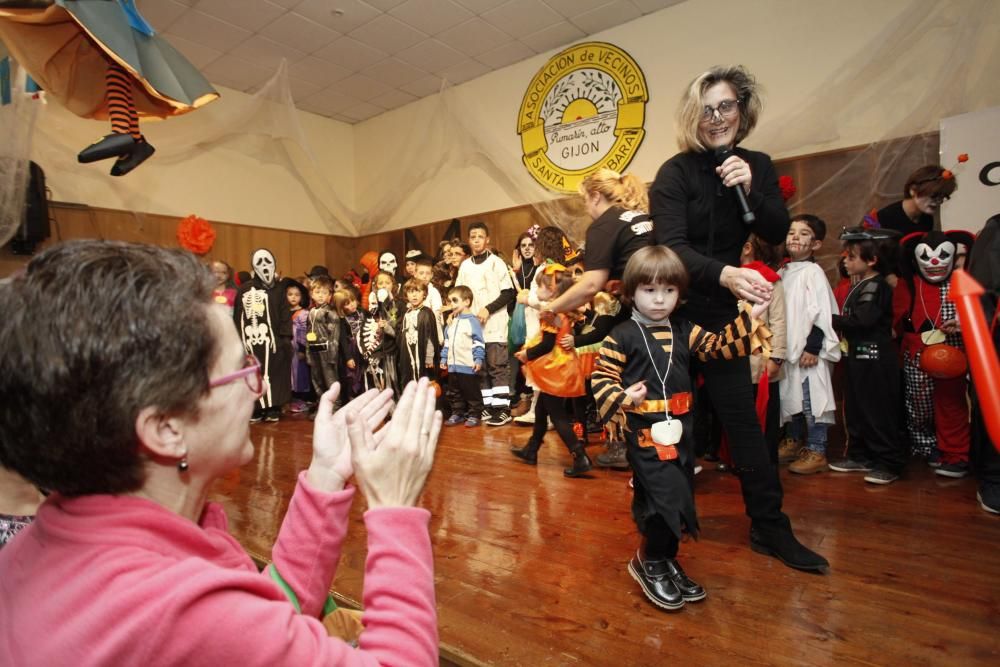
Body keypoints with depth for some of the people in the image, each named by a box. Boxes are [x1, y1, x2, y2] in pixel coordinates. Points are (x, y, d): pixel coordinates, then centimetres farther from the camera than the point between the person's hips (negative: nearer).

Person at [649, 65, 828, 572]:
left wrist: (750, 189, -18)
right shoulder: (676, 172, -12)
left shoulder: (757, 166, 5)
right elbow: (671, 245, -24)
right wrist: (725, 273, -41)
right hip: (669, 309, -4)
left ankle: (769, 527, 19)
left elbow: (777, 234, -1)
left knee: (743, 418, 7)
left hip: (721, 311, 4)